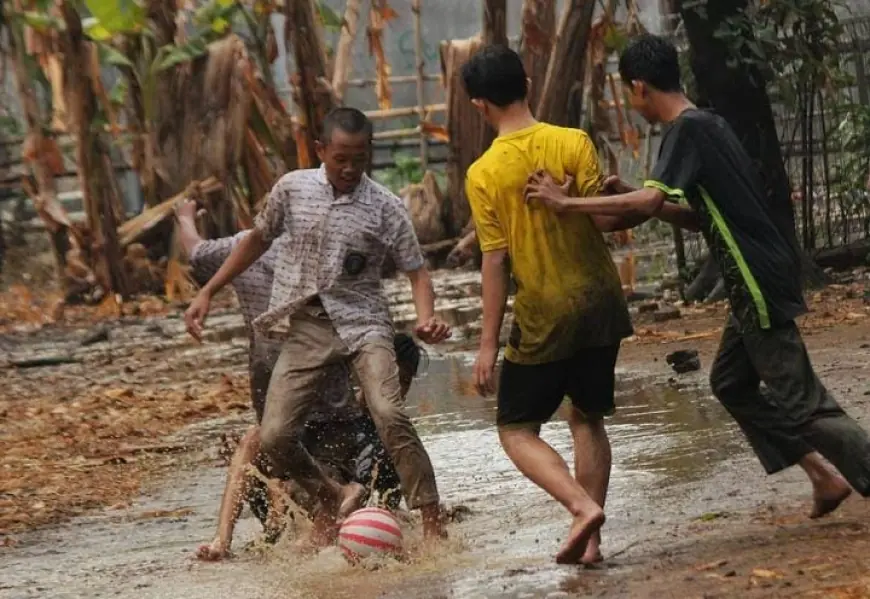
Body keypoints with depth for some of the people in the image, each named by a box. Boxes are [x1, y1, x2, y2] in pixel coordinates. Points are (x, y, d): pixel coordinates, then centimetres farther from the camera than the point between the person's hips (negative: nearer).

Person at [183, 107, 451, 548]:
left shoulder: (385, 208, -4)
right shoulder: (292, 189, 2)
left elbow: (416, 272, 0)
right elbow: (258, 239, 18)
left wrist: (426, 319, -21)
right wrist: (207, 292, 17)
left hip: (362, 322, -3)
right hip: (304, 327, 3)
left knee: (390, 416, -26)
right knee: (274, 438, -8)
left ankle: (432, 524, -20)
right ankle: (331, 501, 19)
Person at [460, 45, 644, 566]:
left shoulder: (483, 174, -10)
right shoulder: (573, 142, -7)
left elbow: (496, 261, -10)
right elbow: (605, 219, -11)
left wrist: (489, 343, -5)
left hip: (543, 318, -3)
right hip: (600, 303, 3)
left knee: (517, 430, 9)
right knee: (588, 419, 18)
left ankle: (583, 507, -13)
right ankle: (589, 539, 14)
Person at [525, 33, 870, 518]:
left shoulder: (687, 130, -16)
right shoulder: (708, 125, 14)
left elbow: (650, 201, -28)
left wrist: (567, 204, -22)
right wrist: (629, 204, 13)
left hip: (762, 286, -10)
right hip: (755, 283, 10)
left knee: (797, 399, -7)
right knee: (731, 383, 18)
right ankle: (826, 475, 17)